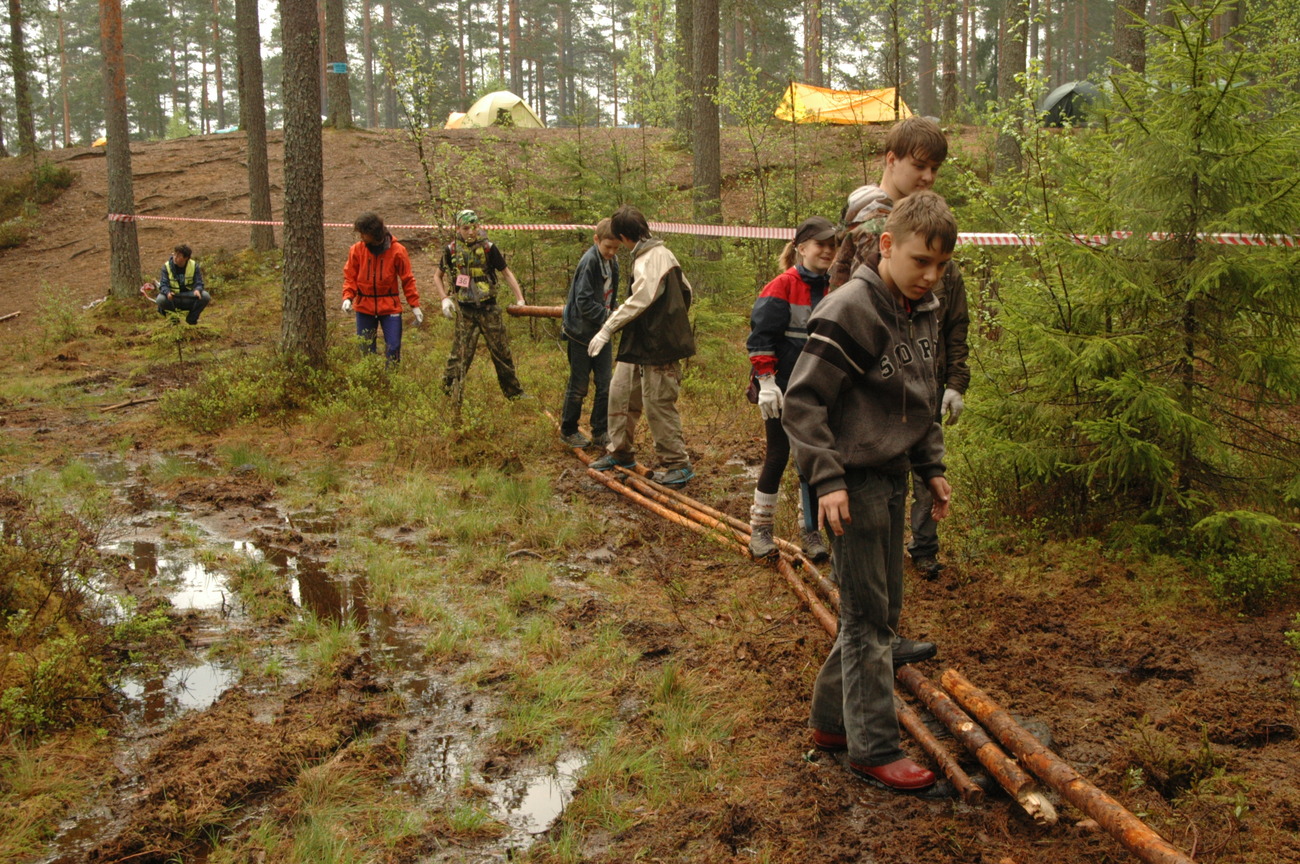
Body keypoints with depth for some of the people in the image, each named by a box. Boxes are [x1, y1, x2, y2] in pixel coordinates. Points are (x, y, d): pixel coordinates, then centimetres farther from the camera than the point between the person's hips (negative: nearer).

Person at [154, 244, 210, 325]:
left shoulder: (194, 266, -3)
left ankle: (191, 319, -2)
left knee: (205, 296, -26)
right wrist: (167, 292, -36)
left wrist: (197, 290, -31)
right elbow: (163, 284, -11)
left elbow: (199, 283, -5)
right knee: (160, 299, -33)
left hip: (189, 298, 1)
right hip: (173, 298, -1)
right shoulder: (167, 266, -5)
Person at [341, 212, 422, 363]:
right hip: (364, 307, 2)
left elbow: (407, 279, -1)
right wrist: (348, 297, -14)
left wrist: (415, 305, -2)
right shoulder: (357, 249, -4)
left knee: (393, 348, -2)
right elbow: (350, 277, 3)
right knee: (365, 349, 6)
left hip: (390, 307, -2)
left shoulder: (397, 250, -8)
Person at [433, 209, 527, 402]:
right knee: (460, 355, -2)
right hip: (465, 311, 0)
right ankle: (450, 396, 8)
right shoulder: (451, 250, -2)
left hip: (489, 309, 0)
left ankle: (514, 392, 20)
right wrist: (445, 299, -3)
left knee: (501, 352, 8)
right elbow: (437, 277, 12)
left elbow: (506, 273, 1)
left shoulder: (488, 248, -5)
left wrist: (520, 300, -7)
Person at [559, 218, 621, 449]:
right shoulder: (589, 262, -19)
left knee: (606, 384, 6)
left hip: (601, 333, 7)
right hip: (582, 332, -7)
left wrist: (614, 313, 2)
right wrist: (608, 317, -25)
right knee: (578, 386, 4)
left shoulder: (612, 262, 6)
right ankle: (568, 430, 20)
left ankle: (600, 432, 17)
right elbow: (584, 302, -22)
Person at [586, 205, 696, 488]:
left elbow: (639, 300, -29)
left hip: (658, 347, -10)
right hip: (639, 344, 10)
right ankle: (620, 452, 29)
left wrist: (608, 329, -29)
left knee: (658, 404, -5)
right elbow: (685, 290, 19)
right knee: (620, 392, 16)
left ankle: (678, 464, 6)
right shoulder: (659, 253, 12)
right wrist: (674, 320, 29)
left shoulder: (651, 258, -18)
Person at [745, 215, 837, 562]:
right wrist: (767, 382, -17)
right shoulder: (782, 286, -11)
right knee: (778, 455, 1)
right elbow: (760, 336, -13)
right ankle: (760, 530, 15)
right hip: (783, 390, -5)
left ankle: (811, 533, 18)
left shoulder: (831, 289, 7)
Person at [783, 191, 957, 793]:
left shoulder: (924, 313, 8)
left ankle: (832, 719, 29)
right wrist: (827, 479, -23)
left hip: (893, 477, 9)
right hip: (855, 481, -9)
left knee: (886, 609, 15)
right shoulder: (850, 310, -17)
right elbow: (802, 400, -19)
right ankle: (873, 749, 11)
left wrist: (931, 467, 16)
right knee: (866, 616, -1)